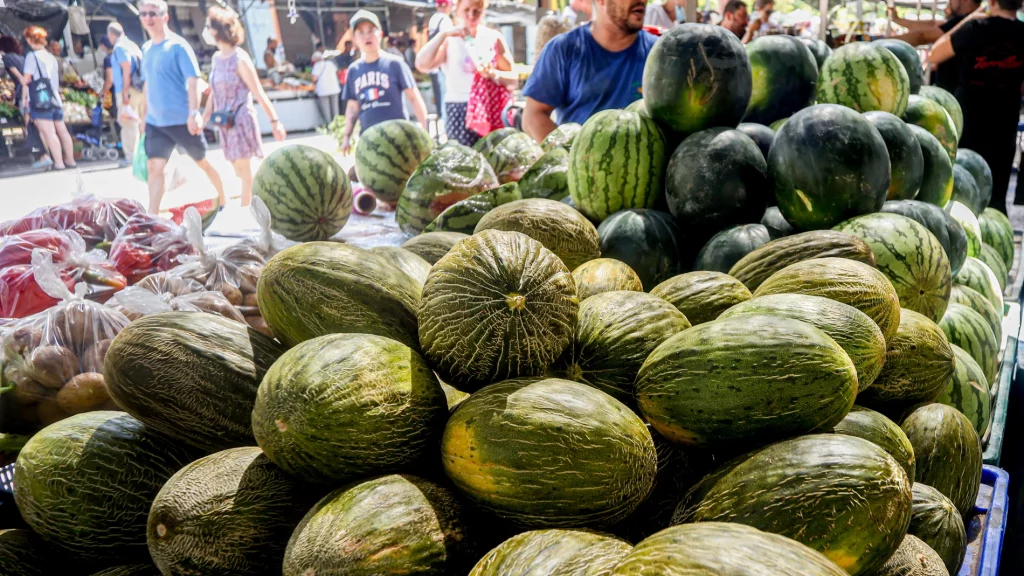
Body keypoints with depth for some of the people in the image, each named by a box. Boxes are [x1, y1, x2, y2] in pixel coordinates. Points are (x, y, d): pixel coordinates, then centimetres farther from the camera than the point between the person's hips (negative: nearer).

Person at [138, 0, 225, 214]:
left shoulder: (177, 45, -10)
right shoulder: (146, 48, 11)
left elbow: (193, 80, -17)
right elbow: (148, 85, 18)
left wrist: (194, 112, -26)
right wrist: (144, 116, 18)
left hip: (182, 120, -5)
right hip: (155, 122, 5)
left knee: (202, 162, 10)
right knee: (154, 167, -4)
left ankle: (224, 202, 30)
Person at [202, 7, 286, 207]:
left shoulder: (240, 59, -13)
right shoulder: (216, 58, 8)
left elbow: (259, 93, -13)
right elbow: (214, 93, 14)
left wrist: (275, 121, -13)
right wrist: (204, 119, 13)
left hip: (241, 120, -8)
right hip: (225, 123, 8)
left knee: (244, 170, -1)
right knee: (239, 171, 12)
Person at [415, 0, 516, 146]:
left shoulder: (493, 37, 9)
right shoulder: (449, 40, 5)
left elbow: (513, 78, 7)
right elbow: (422, 65, -12)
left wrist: (494, 74, -14)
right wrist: (443, 35, -19)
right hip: (459, 110, -1)